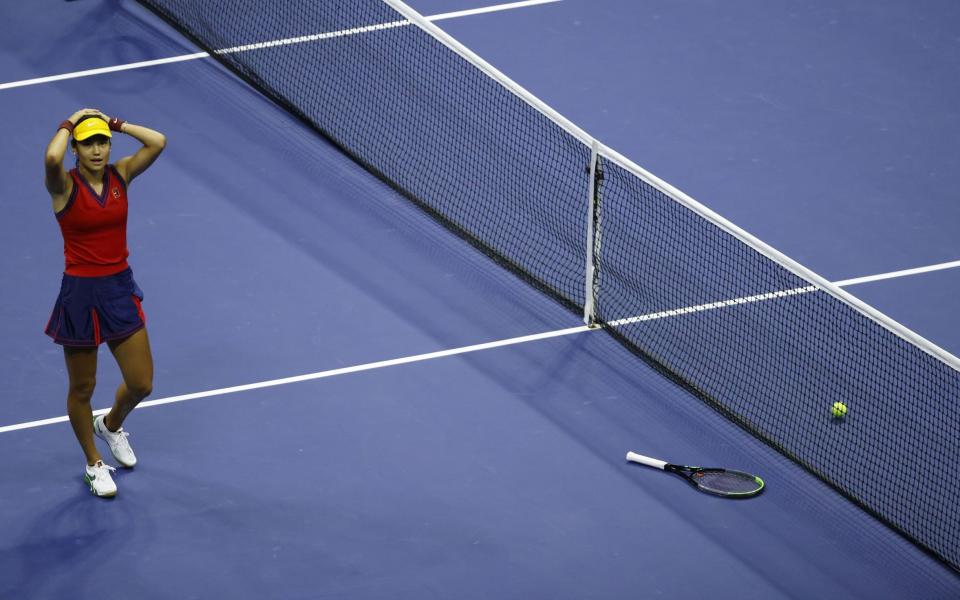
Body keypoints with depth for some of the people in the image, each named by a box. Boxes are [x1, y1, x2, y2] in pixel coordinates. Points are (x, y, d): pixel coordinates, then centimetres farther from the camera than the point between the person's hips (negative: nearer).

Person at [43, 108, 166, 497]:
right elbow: (52, 159, -38)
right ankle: (94, 465, 32)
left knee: (140, 385, 10)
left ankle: (111, 425, 44)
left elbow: (158, 142, -15)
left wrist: (115, 124, -8)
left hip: (121, 289, 4)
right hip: (81, 293, -4)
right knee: (82, 389, 11)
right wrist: (69, 123, -21)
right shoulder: (65, 185, -14)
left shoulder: (120, 175, -1)